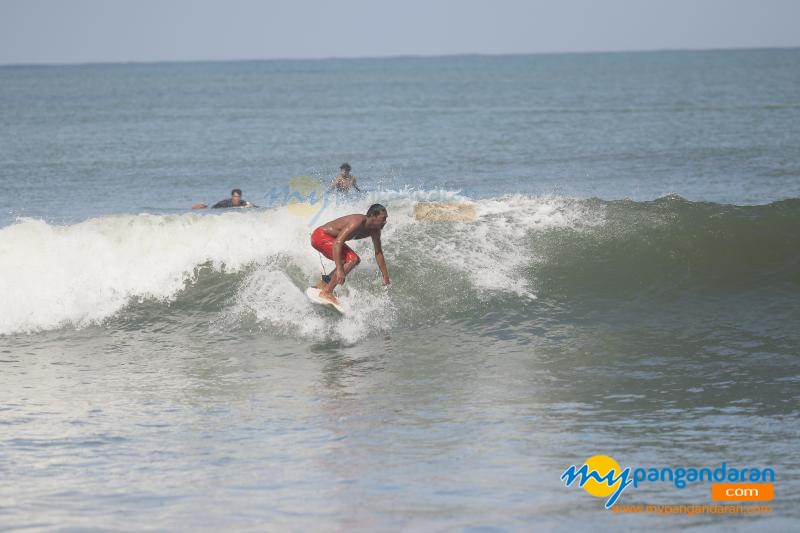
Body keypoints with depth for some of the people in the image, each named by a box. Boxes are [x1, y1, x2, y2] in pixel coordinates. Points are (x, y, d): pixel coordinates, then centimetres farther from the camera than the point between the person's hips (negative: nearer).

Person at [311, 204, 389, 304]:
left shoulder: (375, 230, -1)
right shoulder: (358, 222, -29)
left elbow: (378, 253, 10)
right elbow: (337, 243, -37)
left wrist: (386, 278, 8)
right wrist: (339, 269, -42)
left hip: (328, 238, 10)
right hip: (320, 236, -10)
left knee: (355, 260, 17)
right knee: (352, 259, -21)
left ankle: (323, 283, 22)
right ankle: (327, 292, -19)